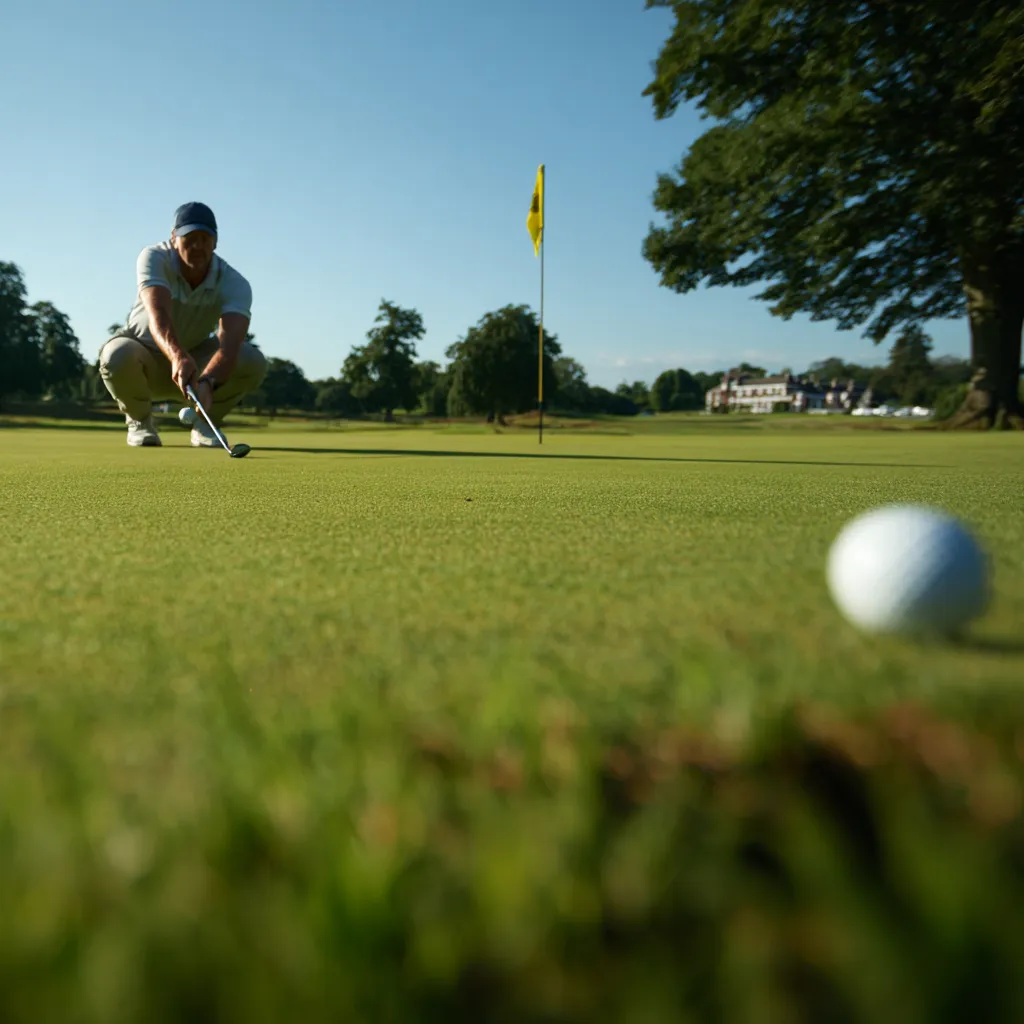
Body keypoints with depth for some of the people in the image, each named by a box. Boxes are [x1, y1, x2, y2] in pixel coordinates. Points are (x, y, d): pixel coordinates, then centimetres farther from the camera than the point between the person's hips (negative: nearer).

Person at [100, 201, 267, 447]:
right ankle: (139, 420, -4)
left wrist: (207, 381, -60)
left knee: (254, 362, -26)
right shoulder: (154, 258, -25)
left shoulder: (234, 283, -23)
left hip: (195, 358, 1)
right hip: (145, 357, -1)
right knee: (117, 355, -37)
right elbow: (158, 315, -44)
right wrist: (178, 357, -65)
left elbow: (229, 343, -40)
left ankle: (206, 422, -1)